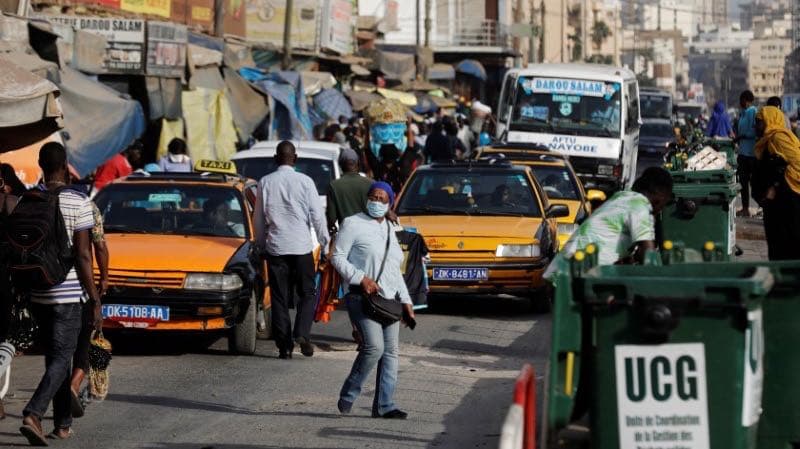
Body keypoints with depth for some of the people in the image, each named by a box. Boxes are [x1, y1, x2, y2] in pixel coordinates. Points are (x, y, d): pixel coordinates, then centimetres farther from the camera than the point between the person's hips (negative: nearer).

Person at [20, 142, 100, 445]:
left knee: (55, 357, 17)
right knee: (61, 359, -2)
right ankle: (33, 414, -21)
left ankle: (63, 423, 23)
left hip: (38, 295, 5)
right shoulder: (78, 203, -11)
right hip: (68, 294, -5)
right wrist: (95, 300, -7)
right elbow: (83, 256, -13)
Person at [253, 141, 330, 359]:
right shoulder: (304, 181, -4)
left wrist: (260, 245, 18)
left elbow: (258, 218, 8)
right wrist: (325, 244, 4)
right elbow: (317, 216, -3)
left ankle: (284, 345, 3)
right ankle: (302, 333, -13)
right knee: (307, 294, 8)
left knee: (279, 298, 6)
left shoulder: (265, 183, 2)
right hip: (301, 247, -2)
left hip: (275, 248, 2)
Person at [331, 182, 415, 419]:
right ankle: (348, 395, -6)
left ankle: (384, 405, 4)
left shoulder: (389, 230, 22)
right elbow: (338, 257, -5)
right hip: (364, 298, -7)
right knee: (374, 347, -20)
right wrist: (361, 278, -16)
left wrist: (406, 301, 21)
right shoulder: (354, 224, 0)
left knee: (390, 352, 1)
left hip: (390, 300, 7)